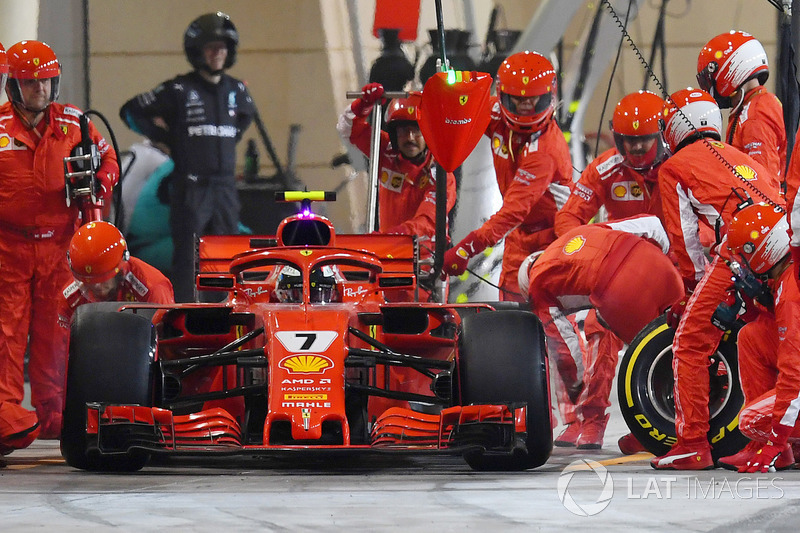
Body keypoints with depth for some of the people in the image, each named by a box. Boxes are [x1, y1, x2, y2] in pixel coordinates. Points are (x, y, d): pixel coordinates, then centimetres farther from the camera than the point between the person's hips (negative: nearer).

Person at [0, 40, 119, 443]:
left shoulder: (73, 123, 7)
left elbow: (107, 158, 19)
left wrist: (99, 190, 2)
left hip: (58, 243, 2)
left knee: (53, 333, 5)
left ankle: (51, 415, 10)